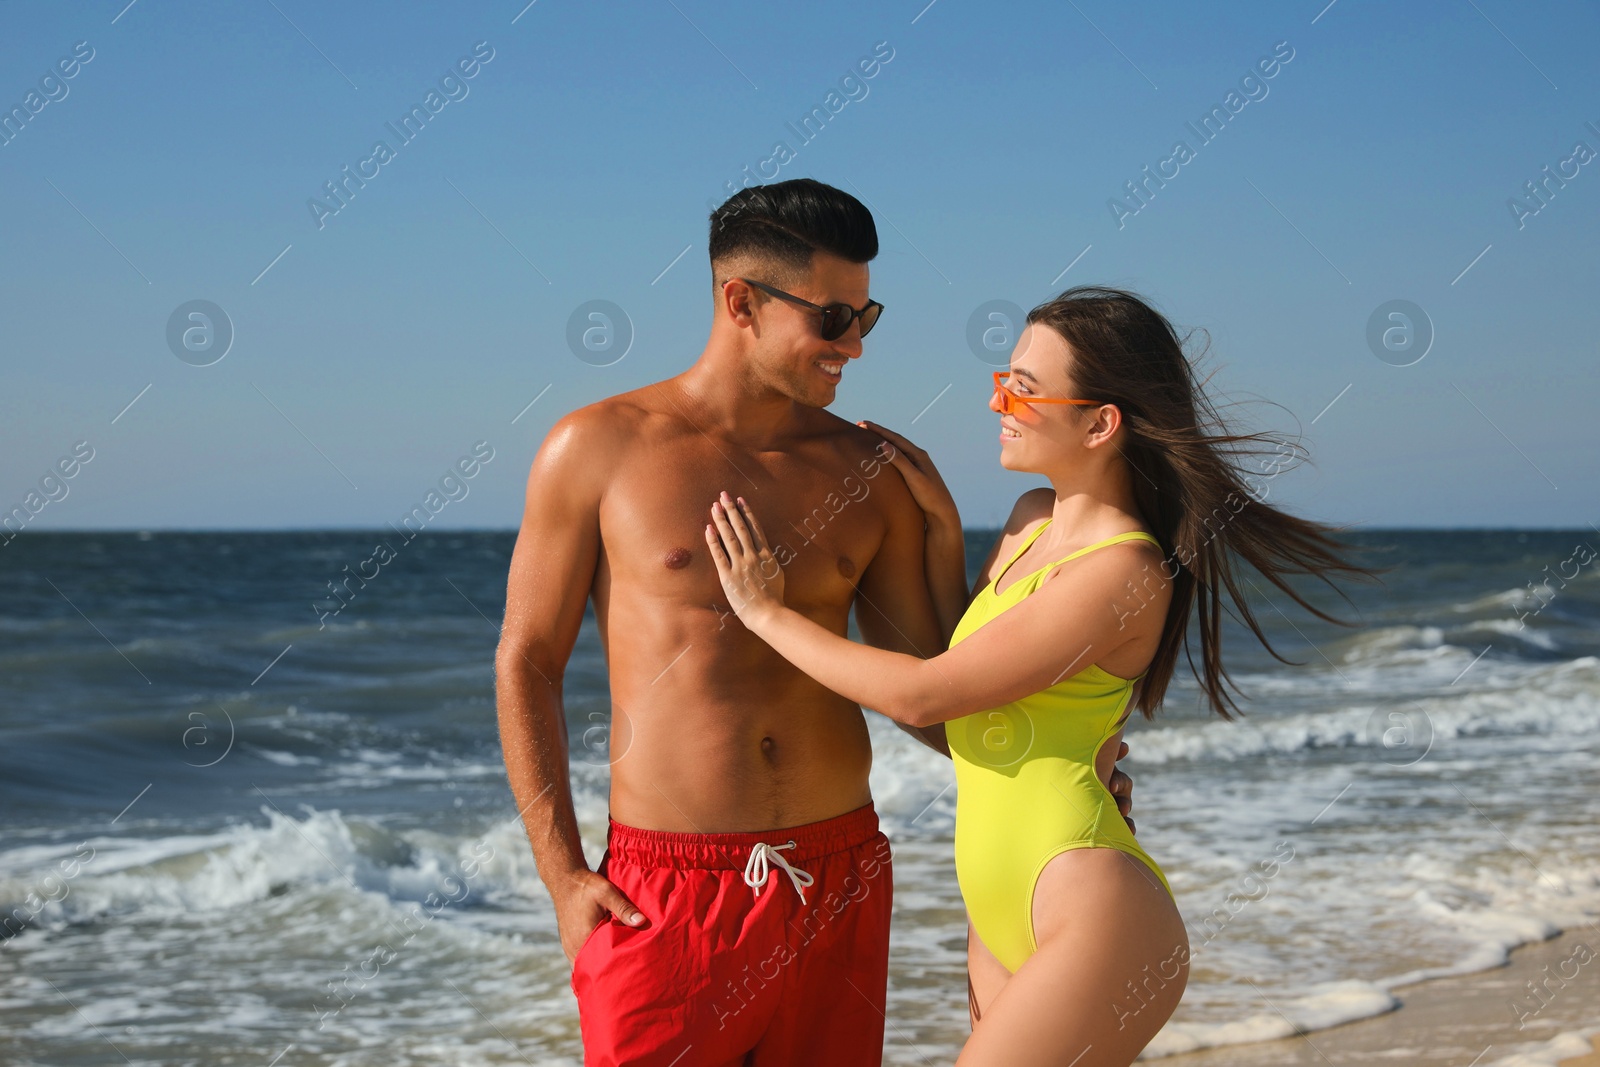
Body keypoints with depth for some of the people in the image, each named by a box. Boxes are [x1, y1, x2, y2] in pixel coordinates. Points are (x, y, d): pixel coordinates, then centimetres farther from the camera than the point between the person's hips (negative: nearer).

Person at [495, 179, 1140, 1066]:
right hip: (666, 894, -3)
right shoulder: (598, 448, -2)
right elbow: (525, 665, 1)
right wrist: (563, 879, -5)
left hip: (841, 883, 3)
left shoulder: (868, 474, 7)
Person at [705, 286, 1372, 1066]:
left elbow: (922, 695, -16)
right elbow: (955, 646, 27)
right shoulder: (1034, 520, 11)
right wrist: (941, 523, 13)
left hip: (1093, 922, -9)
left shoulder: (1123, 572, -16)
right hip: (1004, 922, 9)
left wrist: (767, 614, -5)